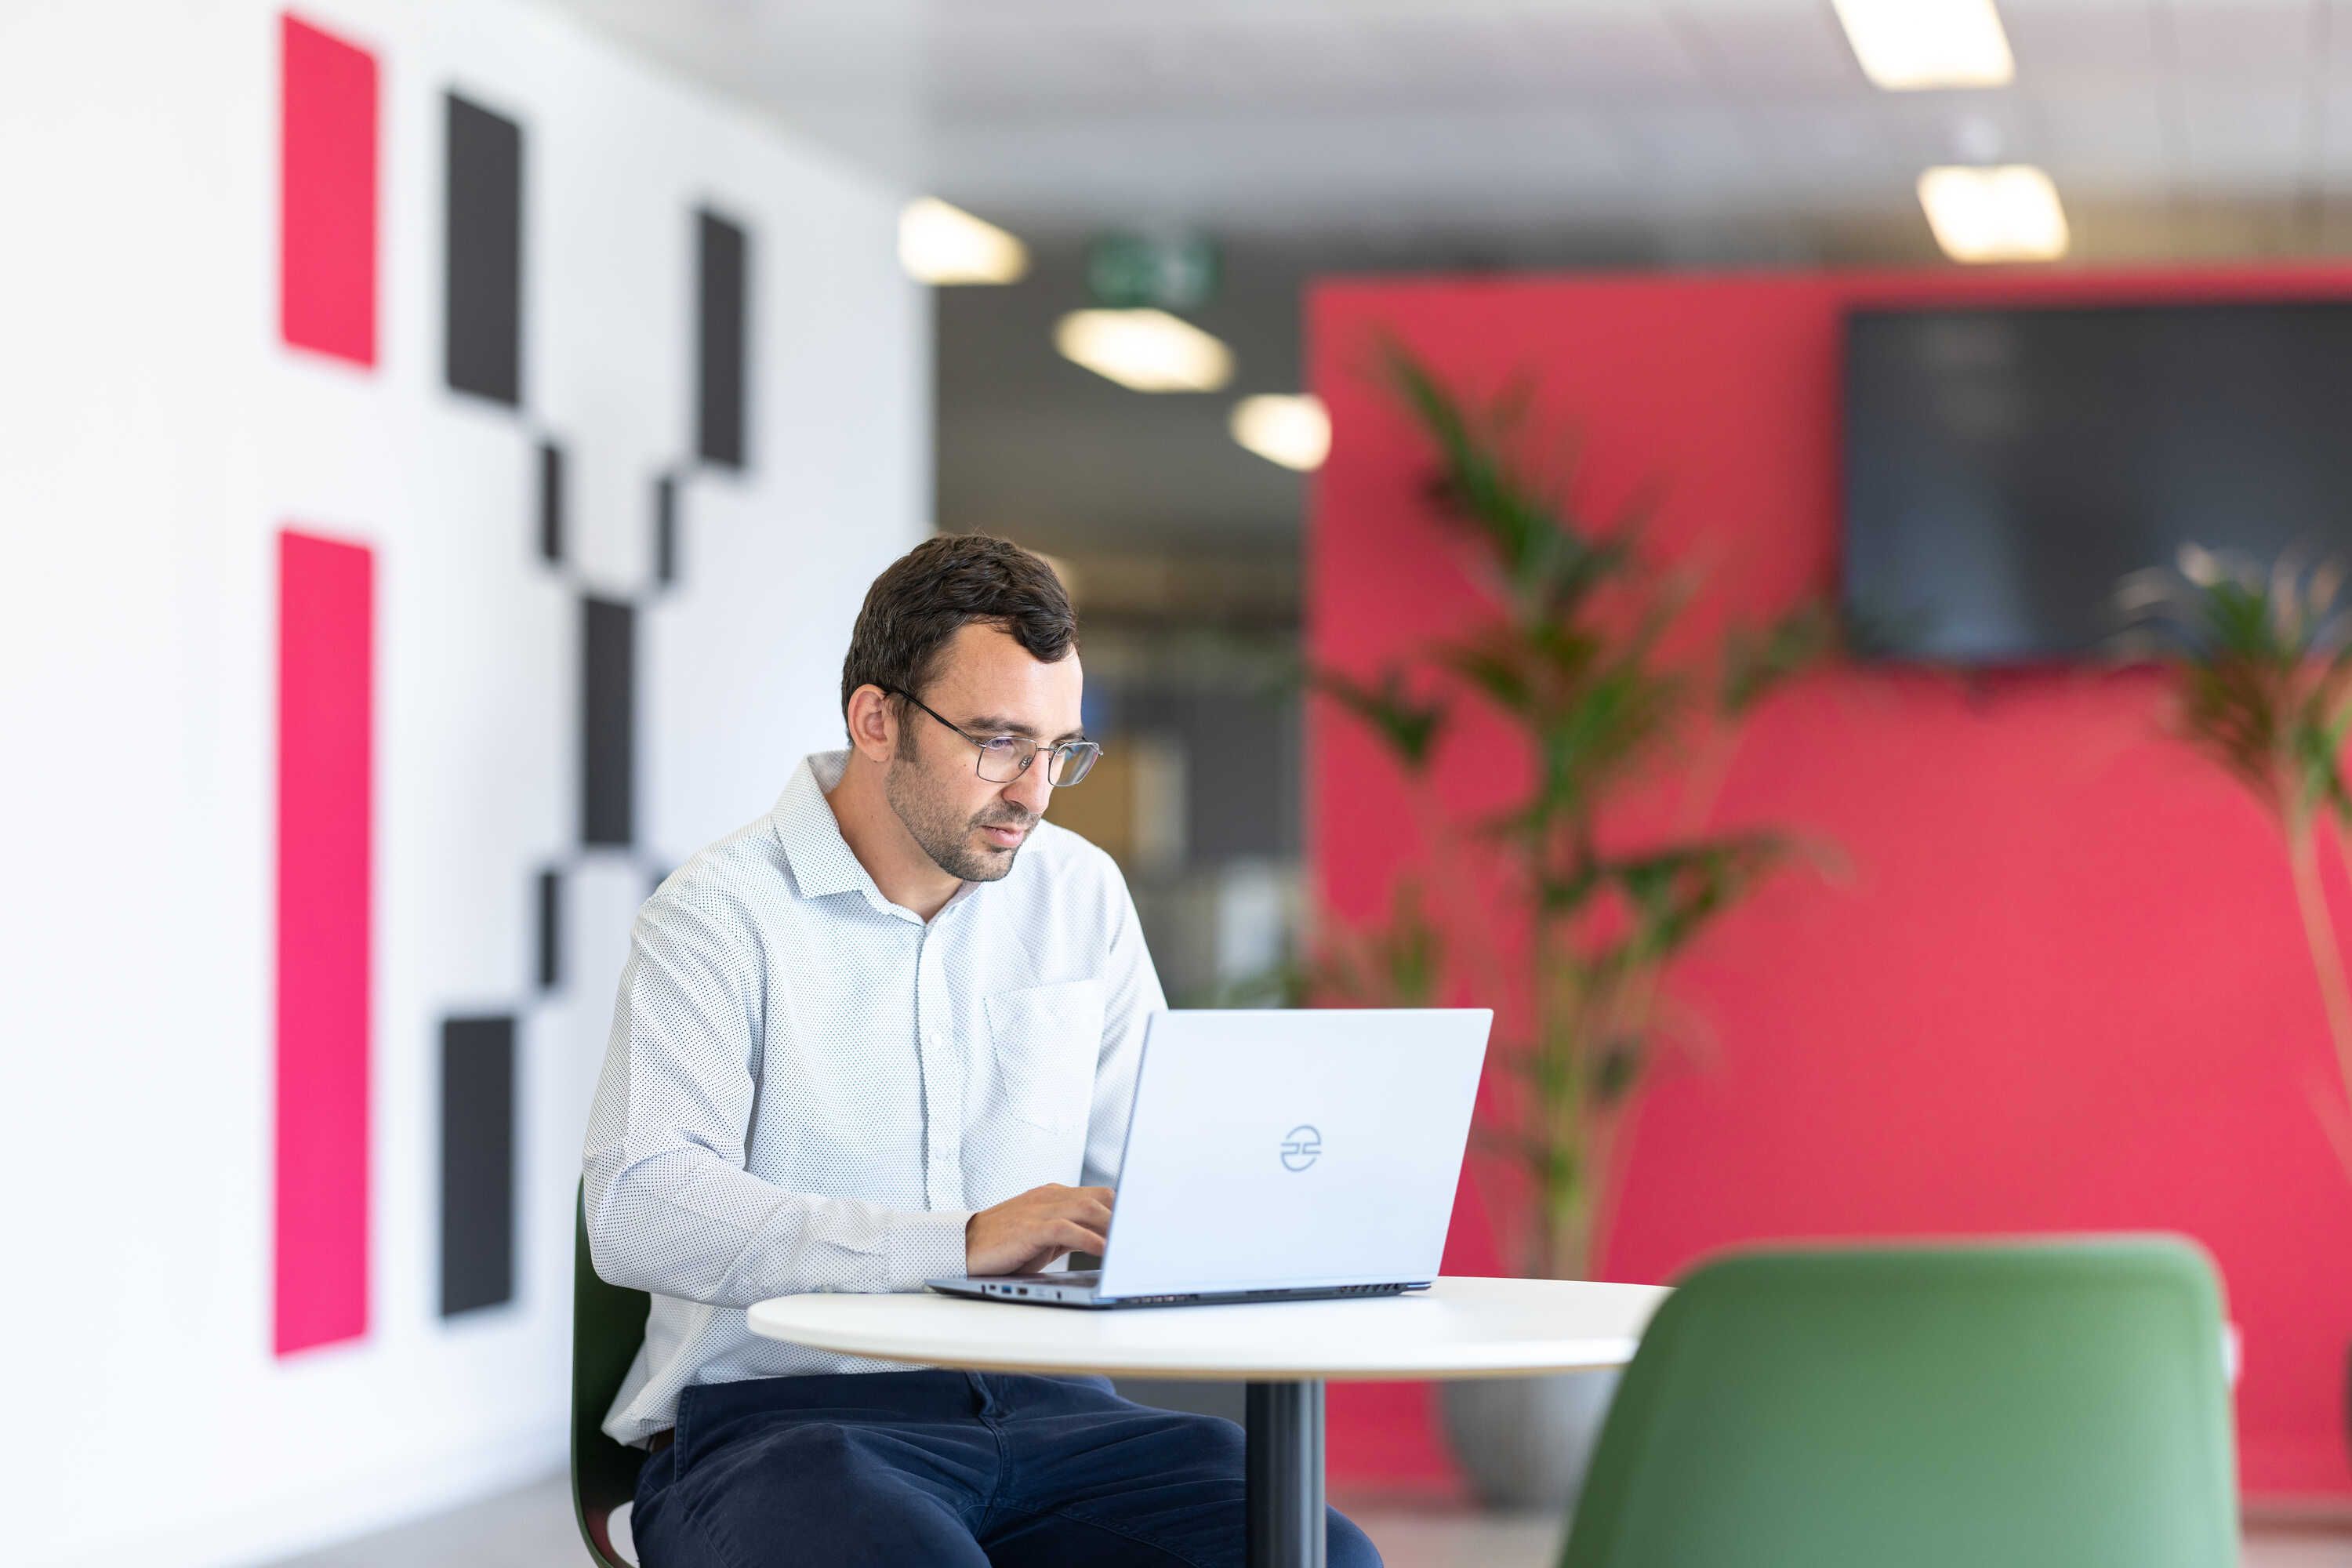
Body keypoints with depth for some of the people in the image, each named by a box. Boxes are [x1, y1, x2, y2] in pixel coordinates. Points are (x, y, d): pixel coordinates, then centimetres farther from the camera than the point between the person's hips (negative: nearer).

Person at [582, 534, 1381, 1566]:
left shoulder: (1081, 895, 15)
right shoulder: (721, 913, -3)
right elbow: (637, 1211, -17)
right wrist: (959, 1241, -25)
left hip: (1039, 1405, 5)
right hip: (777, 1417, -5)